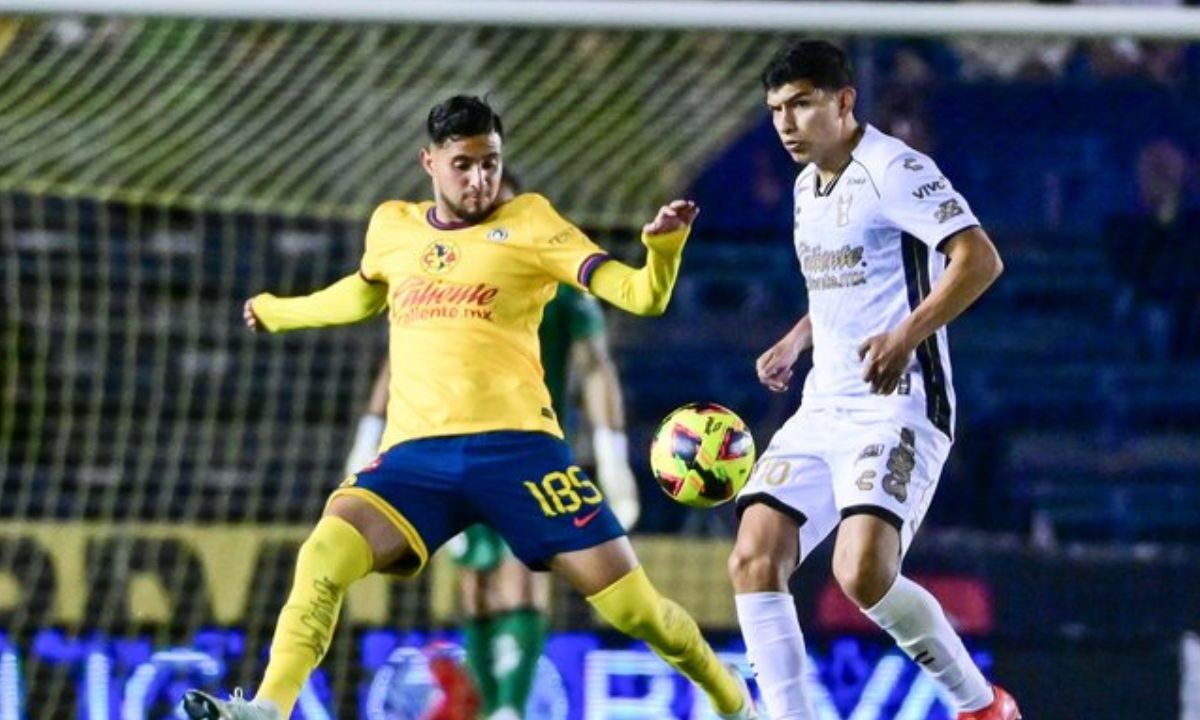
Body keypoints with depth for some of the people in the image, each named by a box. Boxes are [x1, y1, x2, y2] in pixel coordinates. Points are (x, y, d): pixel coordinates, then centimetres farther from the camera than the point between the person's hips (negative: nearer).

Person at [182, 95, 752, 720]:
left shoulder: (528, 222, 5)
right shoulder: (392, 227, 17)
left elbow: (639, 295, -4)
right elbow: (363, 296, 41)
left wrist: (663, 245, -24)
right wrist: (276, 311, 51)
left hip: (515, 444, -3)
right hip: (416, 454, 3)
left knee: (628, 602, -7)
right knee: (324, 553, -24)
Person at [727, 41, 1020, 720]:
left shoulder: (894, 171, -10)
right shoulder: (809, 185, 17)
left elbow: (980, 259, -20)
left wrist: (908, 335, -31)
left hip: (896, 409, -9)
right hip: (824, 407, 9)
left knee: (863, 573, -24)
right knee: (754, 560, -8)